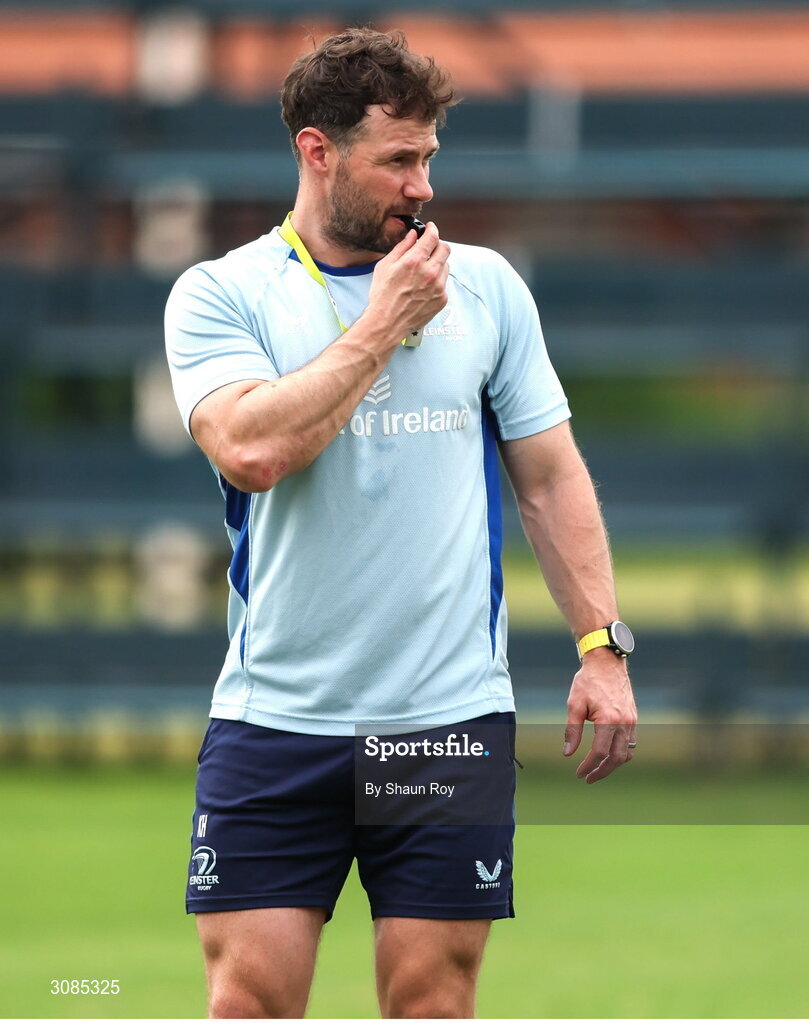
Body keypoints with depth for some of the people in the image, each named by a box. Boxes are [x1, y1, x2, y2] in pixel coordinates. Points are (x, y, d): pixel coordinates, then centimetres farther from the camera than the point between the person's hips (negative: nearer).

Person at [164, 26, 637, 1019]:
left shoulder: (486, 285, 9)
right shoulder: (220, 294, 1)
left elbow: (550, 477, 12)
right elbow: (251, 449, -16)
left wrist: (602, 647, 3)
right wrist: (381, 325, -10)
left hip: (451, 716, 2)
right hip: (275, 715, -2)